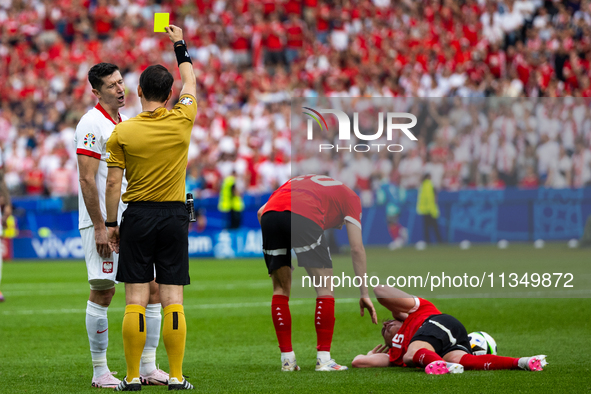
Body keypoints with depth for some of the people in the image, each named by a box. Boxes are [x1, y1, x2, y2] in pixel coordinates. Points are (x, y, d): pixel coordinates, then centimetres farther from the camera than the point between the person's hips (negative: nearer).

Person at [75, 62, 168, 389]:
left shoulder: (126, 123, 16)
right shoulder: (92, 124, -9)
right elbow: (86, 180, -14)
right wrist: (99, 227, -18)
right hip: (103, 222, -8)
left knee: (153, 287, 3)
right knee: (103, 291, -5)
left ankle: (148, 367, 9)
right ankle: (100, 371, 2)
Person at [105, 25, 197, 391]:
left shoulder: (122, 132, -5)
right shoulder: (182, 121, -2)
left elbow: (113, 183, -4)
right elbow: (191, 82, 17)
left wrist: (111, 223, 6)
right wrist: (180, 44, 30)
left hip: (137, 216, -1)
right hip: (174, 216, 1)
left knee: (136, 301, 1)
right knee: (173, 301, 2)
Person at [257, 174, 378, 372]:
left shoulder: (298, 182, 42)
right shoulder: (350, 197, 29)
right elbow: (356, 248, 19)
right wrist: (364, 294, 20)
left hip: (270, 214, 5)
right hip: (304, 217, -5)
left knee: (281, 288, 19)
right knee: (325, 287, 10)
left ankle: (287, 359, 16)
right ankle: (323, 359, 6)